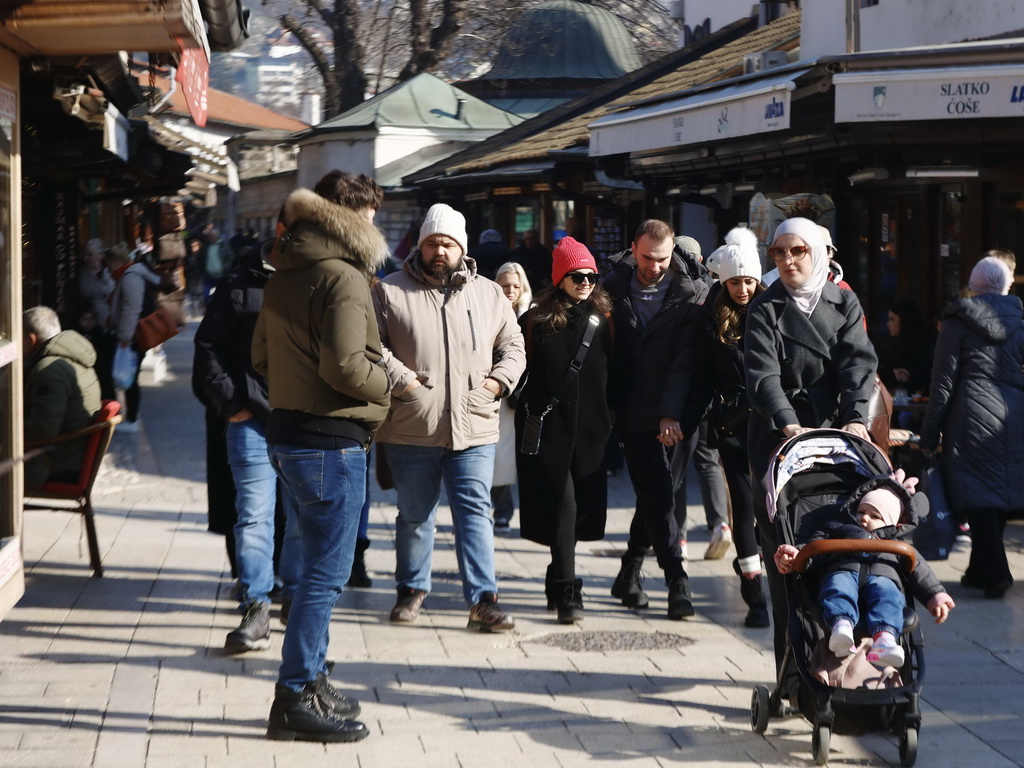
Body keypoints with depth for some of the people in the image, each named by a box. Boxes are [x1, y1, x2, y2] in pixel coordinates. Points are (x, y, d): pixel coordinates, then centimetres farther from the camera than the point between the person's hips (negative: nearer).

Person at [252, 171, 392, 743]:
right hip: (331, 442, -10)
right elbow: (346, 366, -24)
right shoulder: (343, 278, -17)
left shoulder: (283, 277, 12)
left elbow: (262, 357, 18)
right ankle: (296, 700, -1)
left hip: (288, 433, 10)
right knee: (326, 573, -4)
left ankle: (312, 683, 27)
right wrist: (388, 381, -8)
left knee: (318, 566, 19)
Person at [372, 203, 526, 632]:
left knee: (475, 512, -4)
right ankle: (412, 589, 29)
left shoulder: (489, 294, 10)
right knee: (414, 514, 12)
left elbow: (513, 346, 17)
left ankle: (483, 600, -4)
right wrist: (399, 378, -12)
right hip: (411, 431, -1)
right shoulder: (390, 292, 2)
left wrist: (499, 380, 1)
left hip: (474, 430, 1)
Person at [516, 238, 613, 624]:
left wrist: (613, 428, 9)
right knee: (562, 503, -9)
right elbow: (523, 375, 2)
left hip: (589, 432, 3)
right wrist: (528, 419, -4)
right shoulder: (536, 322, 1)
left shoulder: (601, 322, 9)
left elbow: (613, 378, 12)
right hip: (550, 430, -3)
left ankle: (559, 575, 27)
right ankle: (567, 591, -10)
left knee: (580, 506, 7)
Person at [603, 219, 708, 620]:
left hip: (675, 416, 0)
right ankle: (677, 582, -4)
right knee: (657, 494, -6)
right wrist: (609, 405, -2)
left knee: (655, 493, 7)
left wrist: (672, 413, -14)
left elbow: (685, 358, -8)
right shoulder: (613, 289, 2)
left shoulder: (691, 294, -3)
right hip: (633, 413, 0)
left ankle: (629, 572, 24)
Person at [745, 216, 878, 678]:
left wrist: (856, 417, -20)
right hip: (779, 438, -2)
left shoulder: (844, 303, 12)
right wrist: (790, 426, -25)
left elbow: (859, 362, -2)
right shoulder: (765, 310, 5)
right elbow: (763, 375, -9)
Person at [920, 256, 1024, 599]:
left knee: (976, 495, -1)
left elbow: (943, 381, -2)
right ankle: (980, 570, 19)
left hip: (971, 419, -3)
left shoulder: (959, 321, -1)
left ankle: (994, 571, -10)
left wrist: (929, 434, 2)